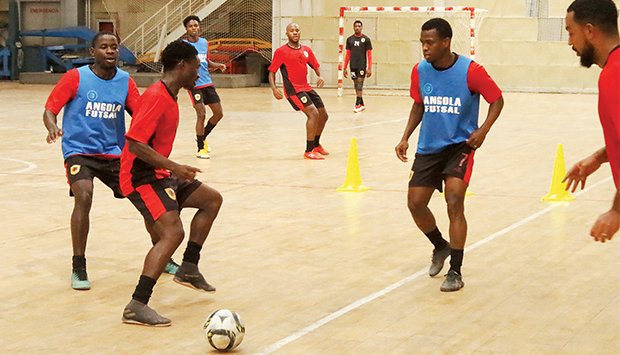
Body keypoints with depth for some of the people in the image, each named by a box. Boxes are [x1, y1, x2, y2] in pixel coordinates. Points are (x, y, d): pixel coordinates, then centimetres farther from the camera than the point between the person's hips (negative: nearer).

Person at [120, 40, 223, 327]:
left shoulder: (168, 96, 12)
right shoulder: (156, 97, -19)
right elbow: (134, 143, -25)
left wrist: (174, 170, 26)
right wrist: (174, 167, -26)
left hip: (157, 174, 11)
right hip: (141, 178, -11)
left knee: (212, 199, 17)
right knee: (173, 232, -23)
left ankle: (189, 268, 18)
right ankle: (136, 307, -25)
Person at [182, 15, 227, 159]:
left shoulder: (204, 43, 10)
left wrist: (218, 65, 2)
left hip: (208, 83, 7)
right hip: (194, 84, -7)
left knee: (219, 113, 8)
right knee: (201, 114, -13)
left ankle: (202, 137, 29)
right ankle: (200, 149, -1)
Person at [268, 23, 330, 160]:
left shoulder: (306, 50, 8)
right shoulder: (281, 52, -8)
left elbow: (316, 66, 18)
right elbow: (271, 72, -5)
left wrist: (320, 76, -5)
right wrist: (274, 88, -21)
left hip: (306, 88, 7)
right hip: (293, 90, -7)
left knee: (323, 115, 14)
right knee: (313, 113, -21)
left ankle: (316, 144, 38)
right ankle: (309, 151, -14)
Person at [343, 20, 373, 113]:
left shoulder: (366, 39, -2)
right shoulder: (350, 39, 8)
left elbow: (369, 54, -2)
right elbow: (348, 54, 13)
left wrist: (369, 68, -9)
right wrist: (345, 68, 9)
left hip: (362, 66, -4)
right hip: (353, 66, 4)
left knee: (359, 85, -9)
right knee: (356, 86, 7)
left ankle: (357, 104, -9)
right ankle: (361, 104, 15)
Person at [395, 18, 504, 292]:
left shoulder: (470, 71, -17)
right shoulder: (419, 71, -4)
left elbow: (497, 99, -5)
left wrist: (483, 130, -18)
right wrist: (406, 137, 4)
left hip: (460, 145, -5)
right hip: (428, 147, 5)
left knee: (454, 201, -19)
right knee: (415, 203, 1)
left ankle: (455, 271, -9)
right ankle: (440, 247, 31)